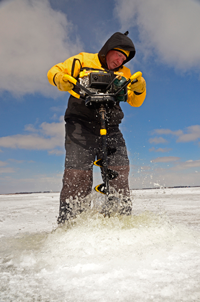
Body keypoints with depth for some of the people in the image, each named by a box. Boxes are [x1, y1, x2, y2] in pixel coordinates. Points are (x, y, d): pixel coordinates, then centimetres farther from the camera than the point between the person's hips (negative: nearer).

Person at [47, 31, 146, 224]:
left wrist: (139, 88, -4)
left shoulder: (123, 73, 22)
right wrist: (62, 81, -13)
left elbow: (135, 101, 17)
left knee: (119, 171, -8)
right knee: (78, 173, -12)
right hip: (81, 123, -3)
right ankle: (68, 222, -2)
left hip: (110, 127, 4)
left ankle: (123, 216, 6)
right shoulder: (82, 61, 11)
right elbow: (54, 72, 10)